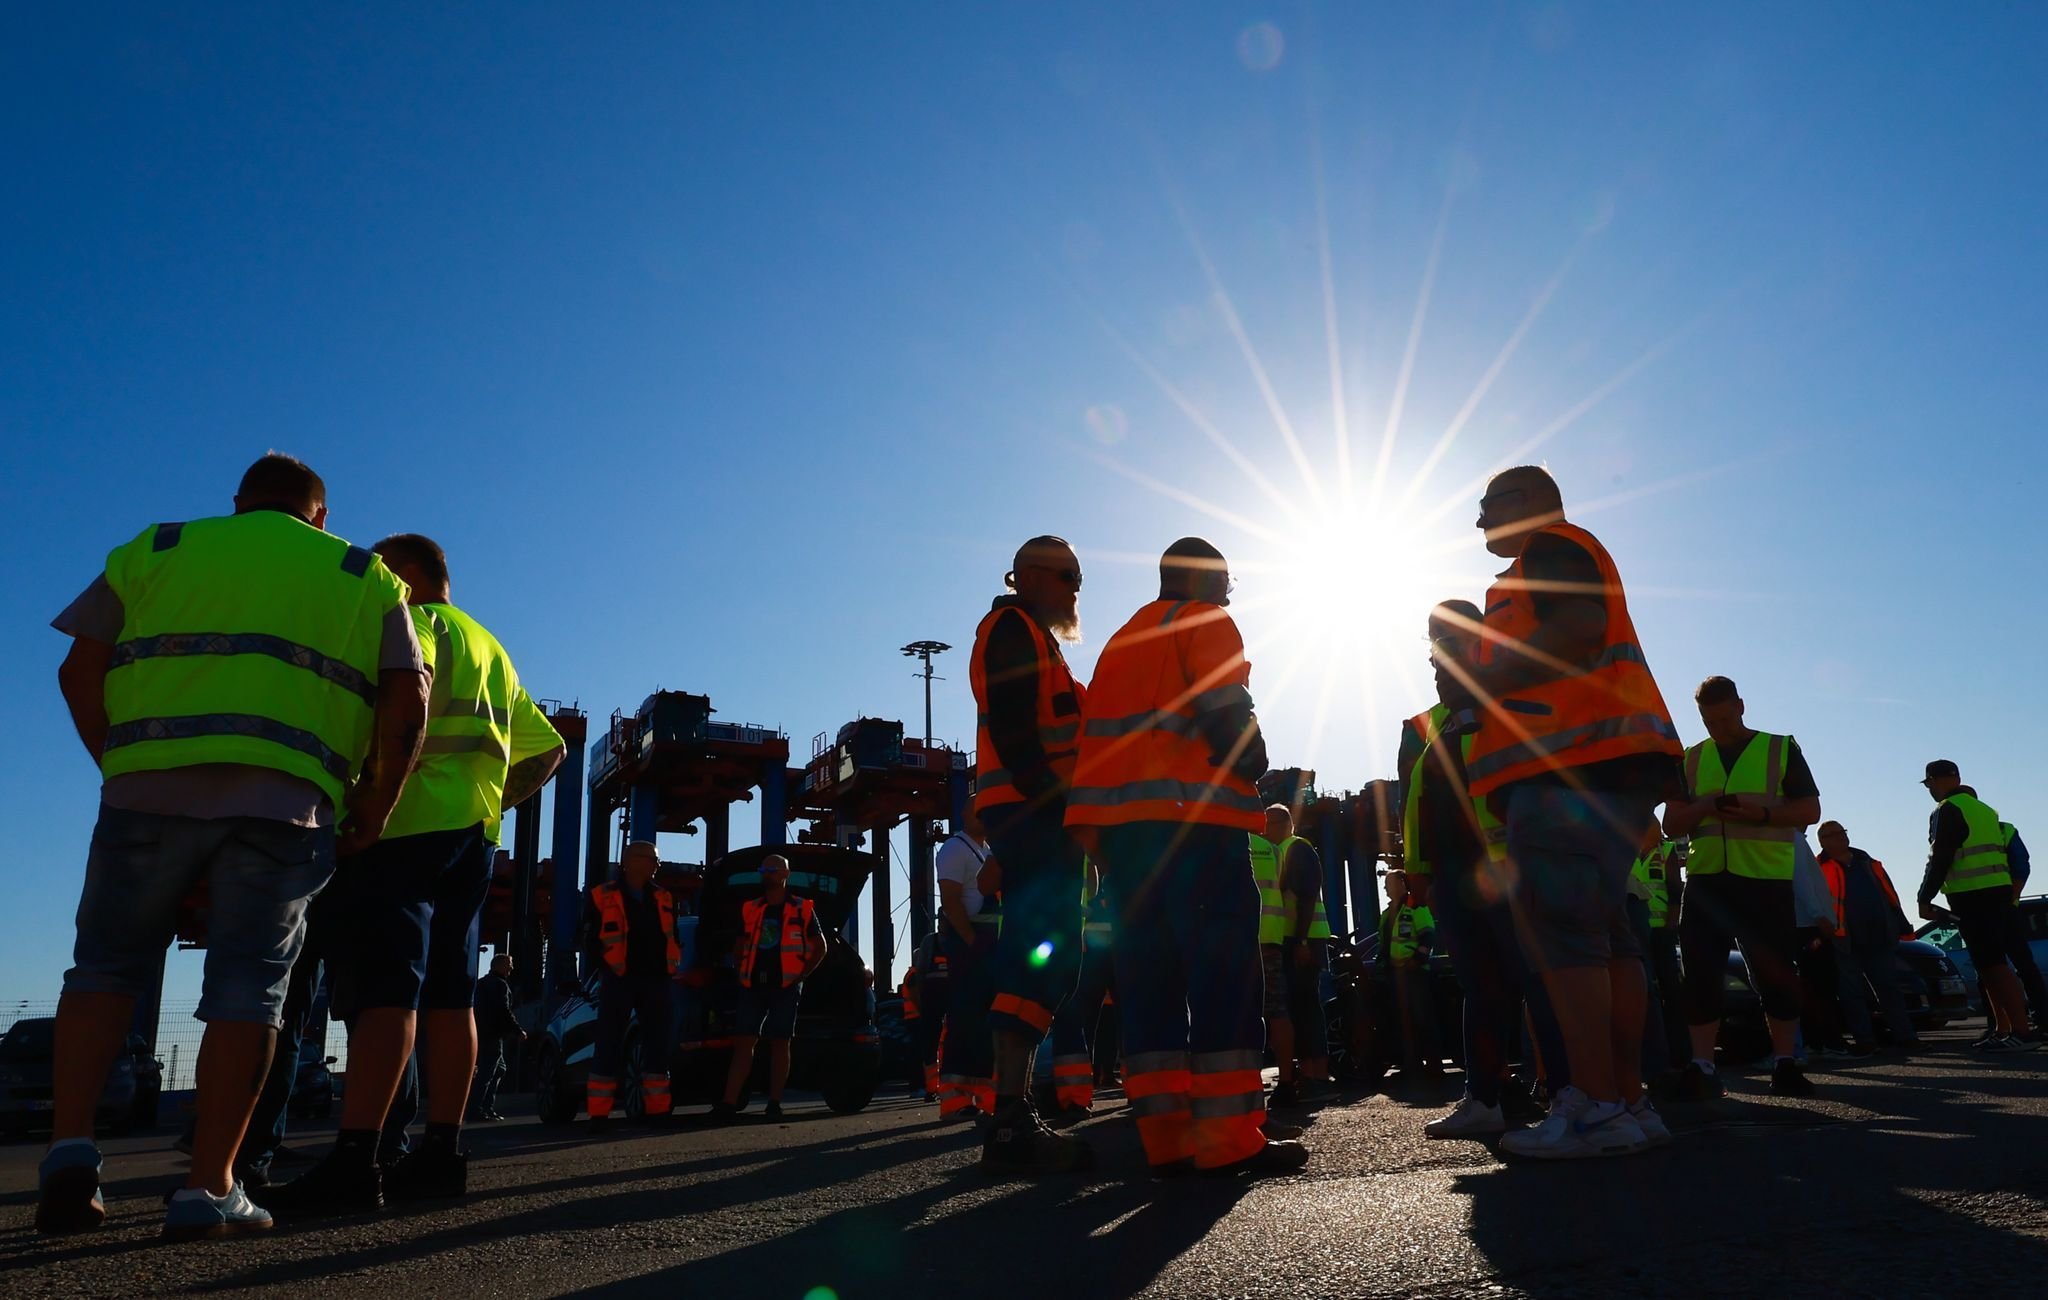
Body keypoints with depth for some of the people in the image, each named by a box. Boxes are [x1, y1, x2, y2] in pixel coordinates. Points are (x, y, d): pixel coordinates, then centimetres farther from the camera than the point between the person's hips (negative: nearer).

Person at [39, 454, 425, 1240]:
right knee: (246, 989, 4)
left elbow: (81, 672, 10)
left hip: (149, 791, 1)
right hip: (283, 801, -1)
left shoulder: (156, 549, 21)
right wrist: (375, 810, 13)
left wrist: (123, 766, 16)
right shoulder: (366, 577, 18)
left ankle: (71, 1146, 2)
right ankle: (209, 1189, 1)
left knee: (107, 965, 16)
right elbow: (407, 703, 5)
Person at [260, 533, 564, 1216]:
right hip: (473, 829, 8)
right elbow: (545, 745, 27)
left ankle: (354, 1160, -20)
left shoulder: (414, 621, 4)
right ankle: (442, 1152, 7)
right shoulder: (489, 647, 29)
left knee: (384, 988, -15)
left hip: (407, 824, -8)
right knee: (449, 994, 6)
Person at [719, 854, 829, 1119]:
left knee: (780, 1044, 0)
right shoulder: (749, 909, 12)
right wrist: (745, 973, 9)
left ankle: (775, 1104, 5)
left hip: (785, 987, -3)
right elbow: (738, 948, 23)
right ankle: (729, 1102, -7)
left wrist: (801, 976, 1)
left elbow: (820, 948, 9)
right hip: (753, 986, 3)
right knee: (744, 1042, -3)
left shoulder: (802, 909, 3)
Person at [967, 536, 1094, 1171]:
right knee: (1046, 955, -17)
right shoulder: (1014, 627, -2)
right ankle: (1010, 1123, -20)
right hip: (1031, 811, -11)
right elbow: (1013, 731, -16)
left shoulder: (1030, 638, 29)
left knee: (1036, 955, 8)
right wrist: (1053, 802, -21)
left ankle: (1013, 1115, 11)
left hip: (1033, 816, 11)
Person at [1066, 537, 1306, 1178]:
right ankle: (1229, 1137, -12)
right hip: (1195, 813, -8)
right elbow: (1224, 709, -12)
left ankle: (1167, 1138, 2)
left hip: (1118, 823, 8)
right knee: (1223, 969, -8)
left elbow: (1095, 736, 19)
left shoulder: (1122, 640, 27)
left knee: (1148, 975, 4)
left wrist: (1097, 833, 17)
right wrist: (1252, 765, 5)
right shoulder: (1206, 623, 4)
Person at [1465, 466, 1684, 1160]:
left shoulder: (1550, 545, 1)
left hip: (1570, 766, -11)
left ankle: (1595, 1109, -17)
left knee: (1559, 928, -15)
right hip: (1603, 764, 11)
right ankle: (1628, 1100, 9)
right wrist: (1487, 685, 25)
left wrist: (1484, 682, -9)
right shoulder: (1557, 560, 31)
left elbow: (1579, 630, -16)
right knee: (1603, 930, 7)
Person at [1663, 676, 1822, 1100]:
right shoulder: (1692, 759, 14)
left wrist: (1762, 812, -17)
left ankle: (1785, 1064, 12)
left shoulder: (1781, 749, 7)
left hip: (1766, 880, -2)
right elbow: (1672, 822, 11)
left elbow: (1810, 810, 2)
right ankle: (1702, 1068, -1)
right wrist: (1704, 807, -11)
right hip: (1706, 879, 2)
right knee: (1701, 974, -4)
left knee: (1777, 972, 1)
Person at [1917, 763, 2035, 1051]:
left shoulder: (1948, 810, -8)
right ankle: (2002, 1031, 11)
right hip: (1998, 890, 10)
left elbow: (1939, 859, -14)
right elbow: (2007, 859, 24)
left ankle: (2020, 1031, -16)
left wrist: (1924, 899, -10)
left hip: (1972, 896, -10)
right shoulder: (1983, 809, 22)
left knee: (1992, 963, -12)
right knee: (1992, 962, 11)